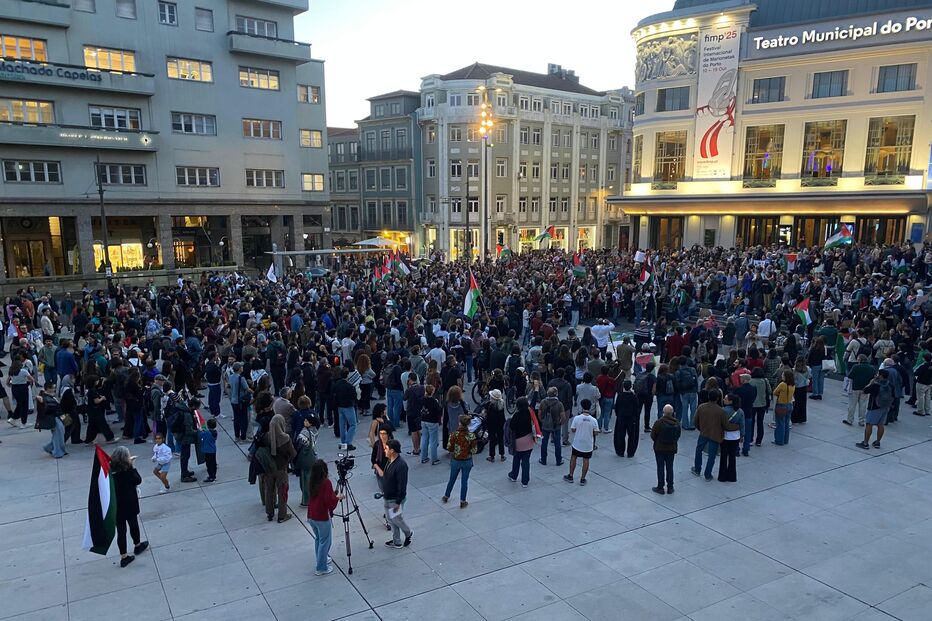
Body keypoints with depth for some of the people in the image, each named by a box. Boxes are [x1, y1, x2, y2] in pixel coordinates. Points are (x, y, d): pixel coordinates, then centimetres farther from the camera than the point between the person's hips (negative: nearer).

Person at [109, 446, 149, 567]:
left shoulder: (111, 470, -7)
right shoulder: (127, 471, -23)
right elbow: (138, 480, -10)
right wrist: (133, 466, -9)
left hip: (115, 505, 4)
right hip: (129, 504, -4)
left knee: (120, 529, 10)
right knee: (133, 524, 21)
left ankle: (123, 556, 17)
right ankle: (137, 545, 44)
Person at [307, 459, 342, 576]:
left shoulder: (311, 482, 2)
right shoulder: (326, 482, -20)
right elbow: (329, 501, -23)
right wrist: (338, 497, -4)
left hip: (311, 516, 7)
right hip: (322, 518, -7)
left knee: (318, 539, 24)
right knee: (325, 542, 5)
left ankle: (320, 560, 38)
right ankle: (321, 568, 10)